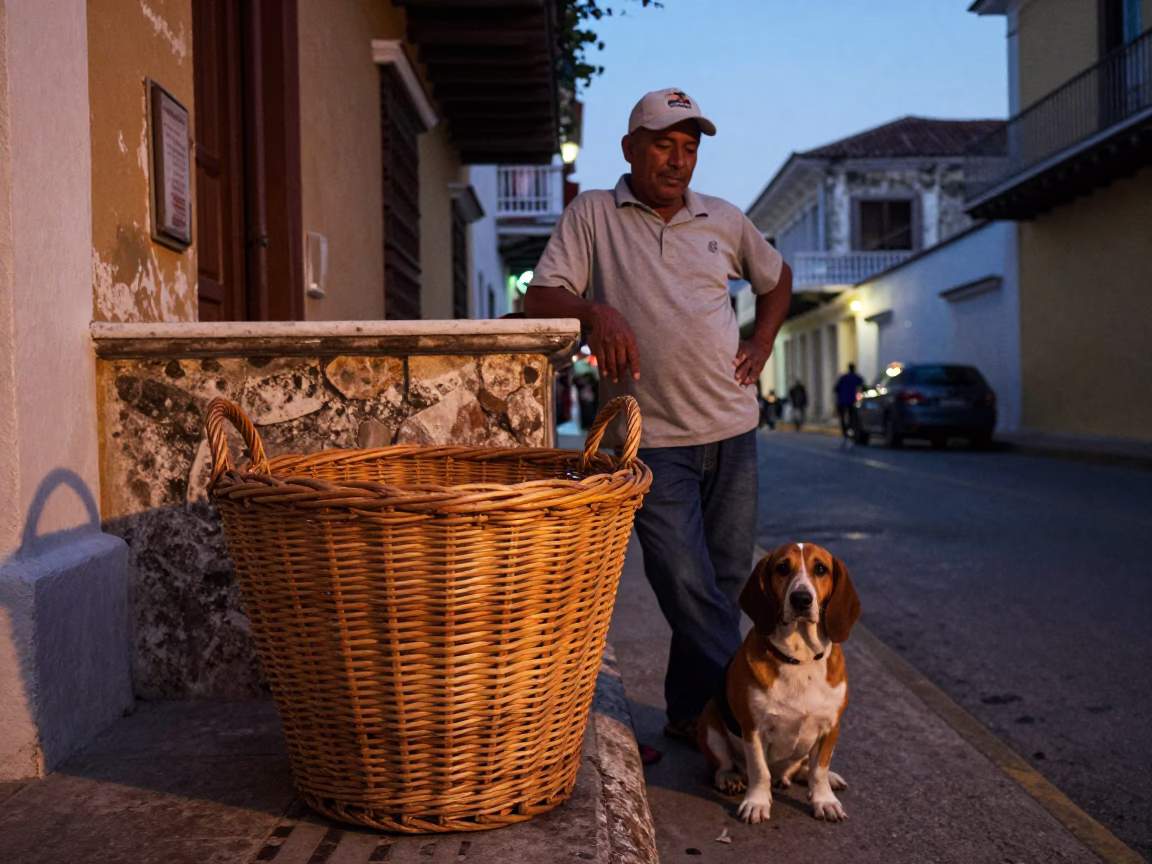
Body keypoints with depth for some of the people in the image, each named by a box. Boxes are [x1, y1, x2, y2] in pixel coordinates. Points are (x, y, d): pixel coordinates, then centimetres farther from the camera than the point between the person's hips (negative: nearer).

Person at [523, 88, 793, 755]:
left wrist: (761, 346, 15)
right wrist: (595, 311, -25)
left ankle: (694, 714, 20)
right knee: (687, 585, -10)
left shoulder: (724, 220, 13)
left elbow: (777, 277, 30)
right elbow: (539, 299, -5)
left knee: (727, 580, 7)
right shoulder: (592, 215, 3)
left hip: (732, 428, 4)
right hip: (653, 437, -4)